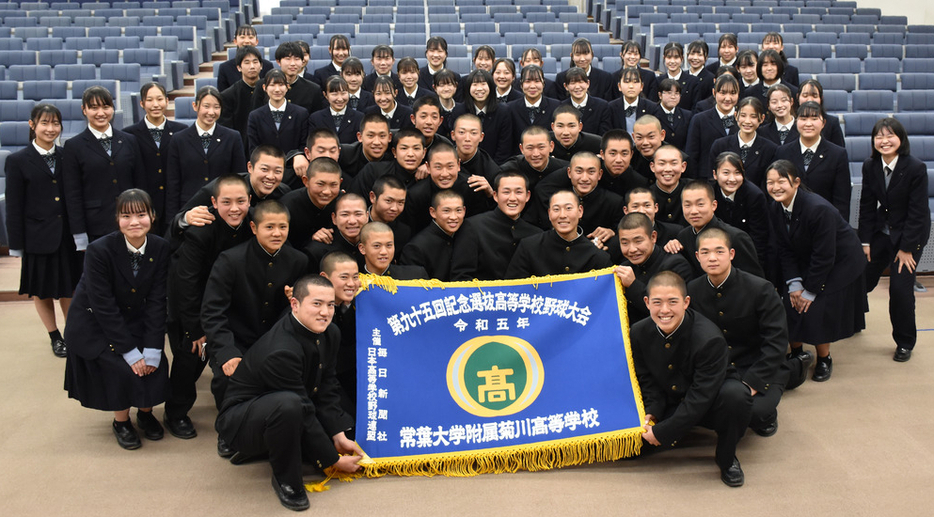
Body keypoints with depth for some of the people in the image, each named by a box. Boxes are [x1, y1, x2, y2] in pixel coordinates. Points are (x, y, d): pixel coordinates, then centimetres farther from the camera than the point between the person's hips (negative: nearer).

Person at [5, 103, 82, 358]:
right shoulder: (18, 161, -6)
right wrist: (17, 245, -7)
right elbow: (14, 207, -6)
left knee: (69, 287, 11)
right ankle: (55, 336, 28)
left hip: (67, 235, 2)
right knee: (42, 290, 12)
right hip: (38, 238, -2)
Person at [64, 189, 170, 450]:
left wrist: (152, 349, -18)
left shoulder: (160, 248, -13)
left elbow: (156, 301, -11)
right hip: (93, 323, -4)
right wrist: (130, 352, -24)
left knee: (156, 366, -15)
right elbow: (104, 306, -23)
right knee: (123, 369, -21)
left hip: (135, 320, 4)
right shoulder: (99, 250, -24)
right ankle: (121, 421, 6)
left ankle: (145, 412, 14)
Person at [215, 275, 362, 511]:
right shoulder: (280, 351, -33)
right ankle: (285, 479, -15)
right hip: (241, 420, -9)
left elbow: (327, 390, 0)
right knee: (288, 404, -39)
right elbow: (303, 411, -28)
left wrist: (338, 435, -10)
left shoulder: (330, 334, -6)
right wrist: (333, 460, -21)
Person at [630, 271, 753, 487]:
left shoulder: (709, 339, -29)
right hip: (671, 405, 4)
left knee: (736, 395, -37)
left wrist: (663, 432, -26)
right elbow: (647, 380, 2)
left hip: (707, 405, -4)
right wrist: (651, 413, -18)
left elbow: (701, 396, -27)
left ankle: (727, 459, -9)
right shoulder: (639, 333, -11)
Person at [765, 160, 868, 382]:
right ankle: (796, 354, 19)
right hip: (807, 263, 6)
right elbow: (784, 249, -2)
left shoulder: (819, 209, -33)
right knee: (791, 304, -2)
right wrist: (794, 284, -11)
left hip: (840, 264, -6)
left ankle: (824, 359, 11)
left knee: (817, 311, -12)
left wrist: (810, 291, -20)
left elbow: (824, 257, -27)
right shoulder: (775, 209, -11)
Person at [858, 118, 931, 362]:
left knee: (900, 289, -7)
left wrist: (906, 248, -16)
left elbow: (917, 212, -17)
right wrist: (866, 241, -2)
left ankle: (905, 342, 13)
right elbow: (867, 205, 1)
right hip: (881, 231, 4)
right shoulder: (870, 166, -5)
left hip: (909, 234, -4)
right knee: (863, 279, 6)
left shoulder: (916, 168, -19)